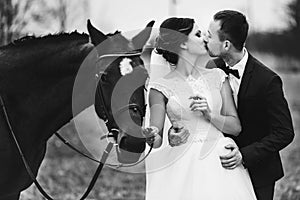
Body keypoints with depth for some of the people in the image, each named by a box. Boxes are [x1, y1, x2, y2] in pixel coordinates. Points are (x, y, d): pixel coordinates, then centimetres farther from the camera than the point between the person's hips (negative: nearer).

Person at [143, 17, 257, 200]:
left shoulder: (217, 77, 11)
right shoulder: (161, 87, 2)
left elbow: (236, 127, 6)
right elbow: (157, 141, -1)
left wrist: (209, 114, -11)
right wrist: (151, 137, -23)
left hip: (219, 164, 3)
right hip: (183, 167, -2)